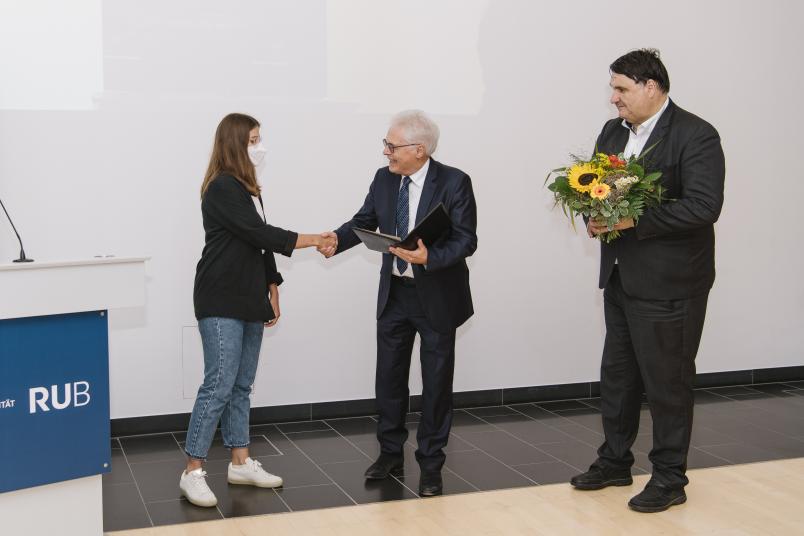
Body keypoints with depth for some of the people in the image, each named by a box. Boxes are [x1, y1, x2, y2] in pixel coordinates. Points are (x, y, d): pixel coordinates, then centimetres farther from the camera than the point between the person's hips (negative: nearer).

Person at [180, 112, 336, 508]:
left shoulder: (247, 188, 16)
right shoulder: (222, 188, -12)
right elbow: (261, 235, -17)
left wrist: (271, 289, 16)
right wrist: (313, 241, -11)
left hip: (248, 302, 9)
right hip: (221, 303, -9)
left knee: (242, 385, 12)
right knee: (219, 386, -9)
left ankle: (241, 463, 19)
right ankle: (192, 473, -3)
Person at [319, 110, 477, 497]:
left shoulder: (454, 182, -15)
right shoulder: (383, 179, 1)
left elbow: (466, 240, -18)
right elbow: (364, 222, 4)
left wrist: (429, 257, -34)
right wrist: (337, 240, -17)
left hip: (437, 295, -5)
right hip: (395, 293, 5)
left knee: (436, 381, 6)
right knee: (389, 376, 12)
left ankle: (431, 463, 19)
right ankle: (390, 452, 30)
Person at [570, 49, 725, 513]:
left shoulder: (696, 136, -13)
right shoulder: (613, 132, 10)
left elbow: (704, 206, -22)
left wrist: (635, 221, -25)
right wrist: (594, 216, -7)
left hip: (668, 282, -7)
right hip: (621, 277, 8)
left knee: (667, 381, 3)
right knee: (618, 374, 17)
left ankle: (670, 478, 17)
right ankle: (615, 462, 32)